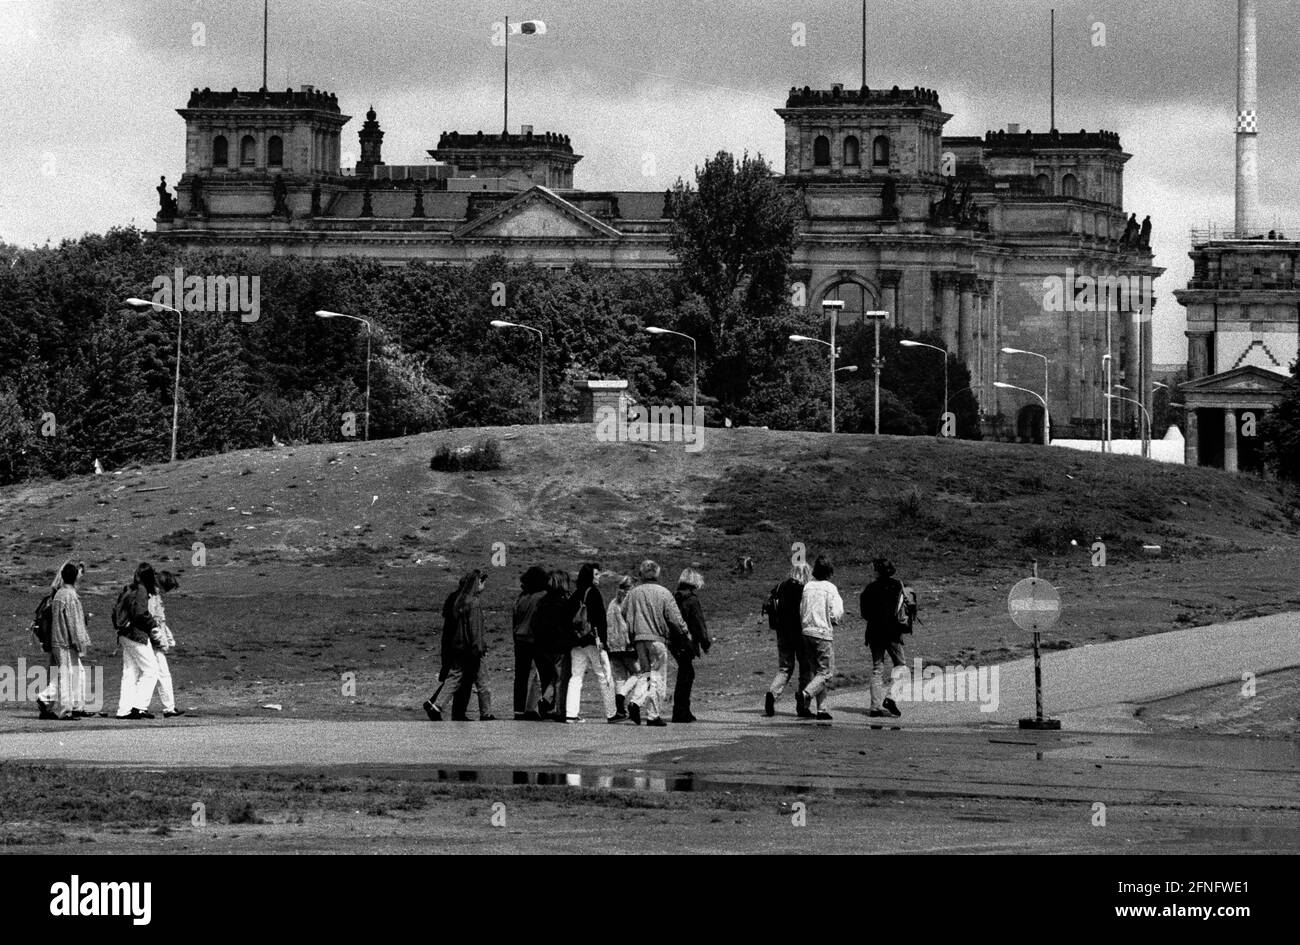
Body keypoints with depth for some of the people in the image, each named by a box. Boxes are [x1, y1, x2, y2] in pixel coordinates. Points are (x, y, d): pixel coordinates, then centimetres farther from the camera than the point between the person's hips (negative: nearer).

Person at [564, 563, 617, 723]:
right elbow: (600, 617, -14)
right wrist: (603, 639, -14)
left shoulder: (575, 594, 10)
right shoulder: (593, 592, -8)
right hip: (593, 641, -6)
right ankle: (611, 713, 6)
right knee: (604, 677, 2)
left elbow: (568, 618, 12)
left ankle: (571, 713, -3)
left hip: (576, 642, 6)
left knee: (576, 677, 5)